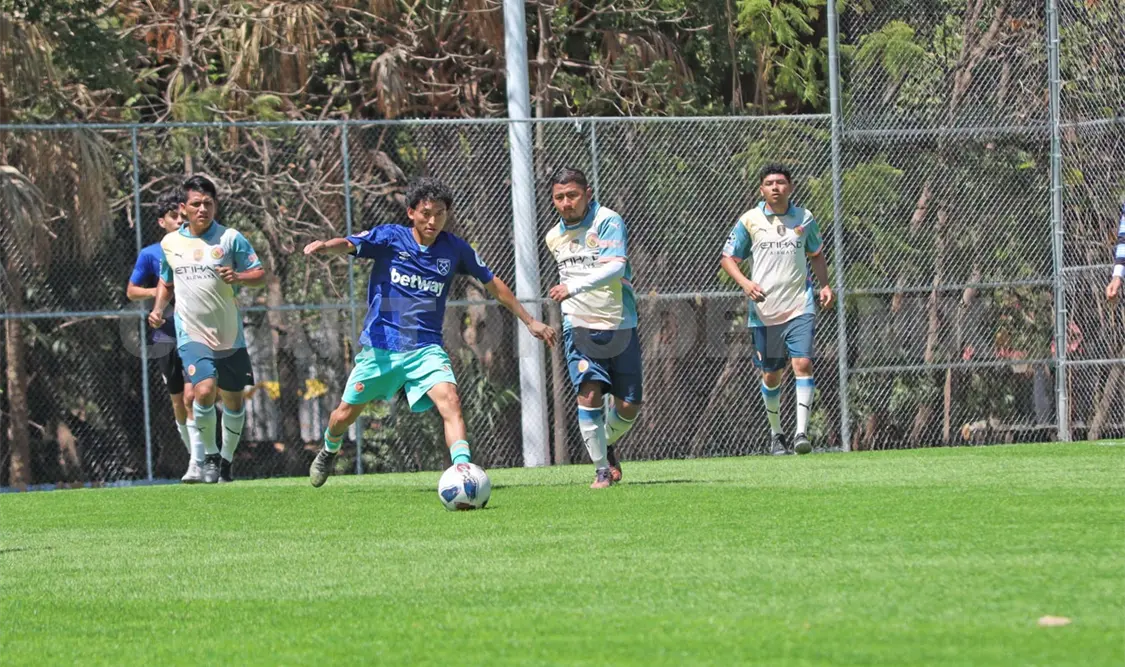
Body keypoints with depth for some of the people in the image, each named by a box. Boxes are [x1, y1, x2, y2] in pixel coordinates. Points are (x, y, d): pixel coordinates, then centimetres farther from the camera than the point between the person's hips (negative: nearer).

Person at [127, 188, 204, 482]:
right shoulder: (151, 255, 2)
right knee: (178, 402, 8)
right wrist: (155, 292, -8)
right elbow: (131, 291, 11)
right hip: (166, 337, 2)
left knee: (192, 395, -17)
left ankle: (198, 464, -18)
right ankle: (194, 455, 26)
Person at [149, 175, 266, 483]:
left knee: (233, 401, 8)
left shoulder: (231, 239, -4)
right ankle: (209, 455, -2)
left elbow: (260, 274, -3)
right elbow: (166, 282, 22)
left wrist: (238, 277, -23)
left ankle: (227, 457, 30)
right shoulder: (169, 243, 5)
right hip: (192, 334, 0)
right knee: (205, 390, -21)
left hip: (229, 336, 0)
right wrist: (158, 309, 5)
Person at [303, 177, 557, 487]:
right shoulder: (389, 238, -6)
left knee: (449, 400, -26)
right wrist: (324, 246, -44)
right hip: (380, 345, -1)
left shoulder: (455, 250, 1)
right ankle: (329, 450, 42)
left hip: (426, 348, 1)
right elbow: (348, 245, -20)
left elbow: (493, 284, 14)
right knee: (345, 415, 9)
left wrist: (529, 321, 17)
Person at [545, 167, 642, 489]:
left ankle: (608, 444, 32)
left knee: (628, 406, 0)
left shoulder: (608, 222, -10)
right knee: (589, 392, -18)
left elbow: (616, 267, -25)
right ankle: (601, 469, -8)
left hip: (619, 326, -3)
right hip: (579, 327, 3)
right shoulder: (554, 237, 10)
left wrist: (574, 287, -34)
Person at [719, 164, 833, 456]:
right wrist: (745, 283, -13)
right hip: (764, 309, 0)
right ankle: (776, 434, 25)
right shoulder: (749, 221, 1)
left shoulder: (805, 219, 6)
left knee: (803, 363, -17)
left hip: (799, 308, 0)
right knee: (771, 376, 6)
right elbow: (728, 259, 6)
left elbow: (816, 255, 21)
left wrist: (825, 285, 6)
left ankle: (801, 432, -19)